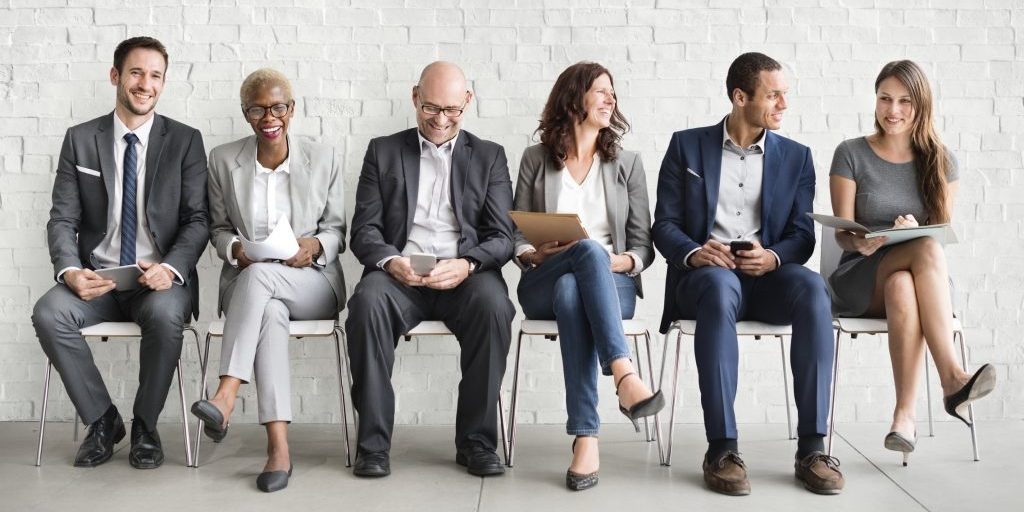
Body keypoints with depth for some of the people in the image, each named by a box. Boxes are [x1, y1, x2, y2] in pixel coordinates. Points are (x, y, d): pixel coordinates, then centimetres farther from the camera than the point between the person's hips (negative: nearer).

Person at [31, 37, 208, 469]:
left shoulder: (185, 141, 3)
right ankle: (102, 420, -5)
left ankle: (145, 425, -8)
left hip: (161, 279, -2)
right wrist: (70, 270, -16)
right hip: (97, 277, 2)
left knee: (165, 315, -35)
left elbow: (198, 219, -2)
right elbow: (62, 219, 4)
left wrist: (170, 268, -21)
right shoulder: (80, 140, 8)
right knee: (48, 314, -27)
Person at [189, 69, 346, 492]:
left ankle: (225, 397, -42)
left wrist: (316, 245, -15)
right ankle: (278, 446, -43)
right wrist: (235, 249, -9)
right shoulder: (223, 159, 9)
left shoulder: (324, 158, 6)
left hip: (311, 282, -1)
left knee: (260, 276, -36)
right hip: (246, 281, 1)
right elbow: (219, 228, 14)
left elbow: (337, 230, 8)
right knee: (270, 312, -36)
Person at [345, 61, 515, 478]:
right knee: (367, 302, -33)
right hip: (399, 273, 0)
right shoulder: (383, 151, 17)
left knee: (494, 305, -33)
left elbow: (502, 237, 7)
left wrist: (467, 265, -16)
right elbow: (364, 229, 9)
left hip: (466, 275, 0)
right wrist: (390, 260, -15)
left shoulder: (489, 156, 16)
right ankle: (373, 442, -22)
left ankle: (476, 441, -19)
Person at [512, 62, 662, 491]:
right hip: (543, 285, -1)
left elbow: (644, 245, 9)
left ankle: (586, 437, -46)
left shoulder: (627, 163, 14)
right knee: (589, 250, -36)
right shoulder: (535, 159, 12)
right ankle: (625, 377, -52)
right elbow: (517, 237, 9)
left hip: (613, 283, 1)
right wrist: (535, 255, -14)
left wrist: (622, 261, -14)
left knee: (572, 292, -37)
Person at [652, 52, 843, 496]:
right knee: (720, 284, -39)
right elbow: (664, 224, 4)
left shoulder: (796, 157, 14)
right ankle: (722, 449, -35)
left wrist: (772, 256, -17)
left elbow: (803, 236, 7)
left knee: (811, 288, -33)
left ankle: (811, 447, -29)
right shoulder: (687, 146, 9)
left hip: (766, 277, 2)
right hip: (704, 276, -2)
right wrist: (694, 252, -19)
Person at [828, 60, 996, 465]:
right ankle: (952, 378, -42)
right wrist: (861, 243, -26)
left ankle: (905, 414, -40)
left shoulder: (940, 161, 9)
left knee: (902, 288, -38)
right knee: (927, 250, -35)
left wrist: (915, 230, -19)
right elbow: (842, 232, -2)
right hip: (862, 280, -2)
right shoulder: (851, 154, 2)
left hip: (918, 278, 2)